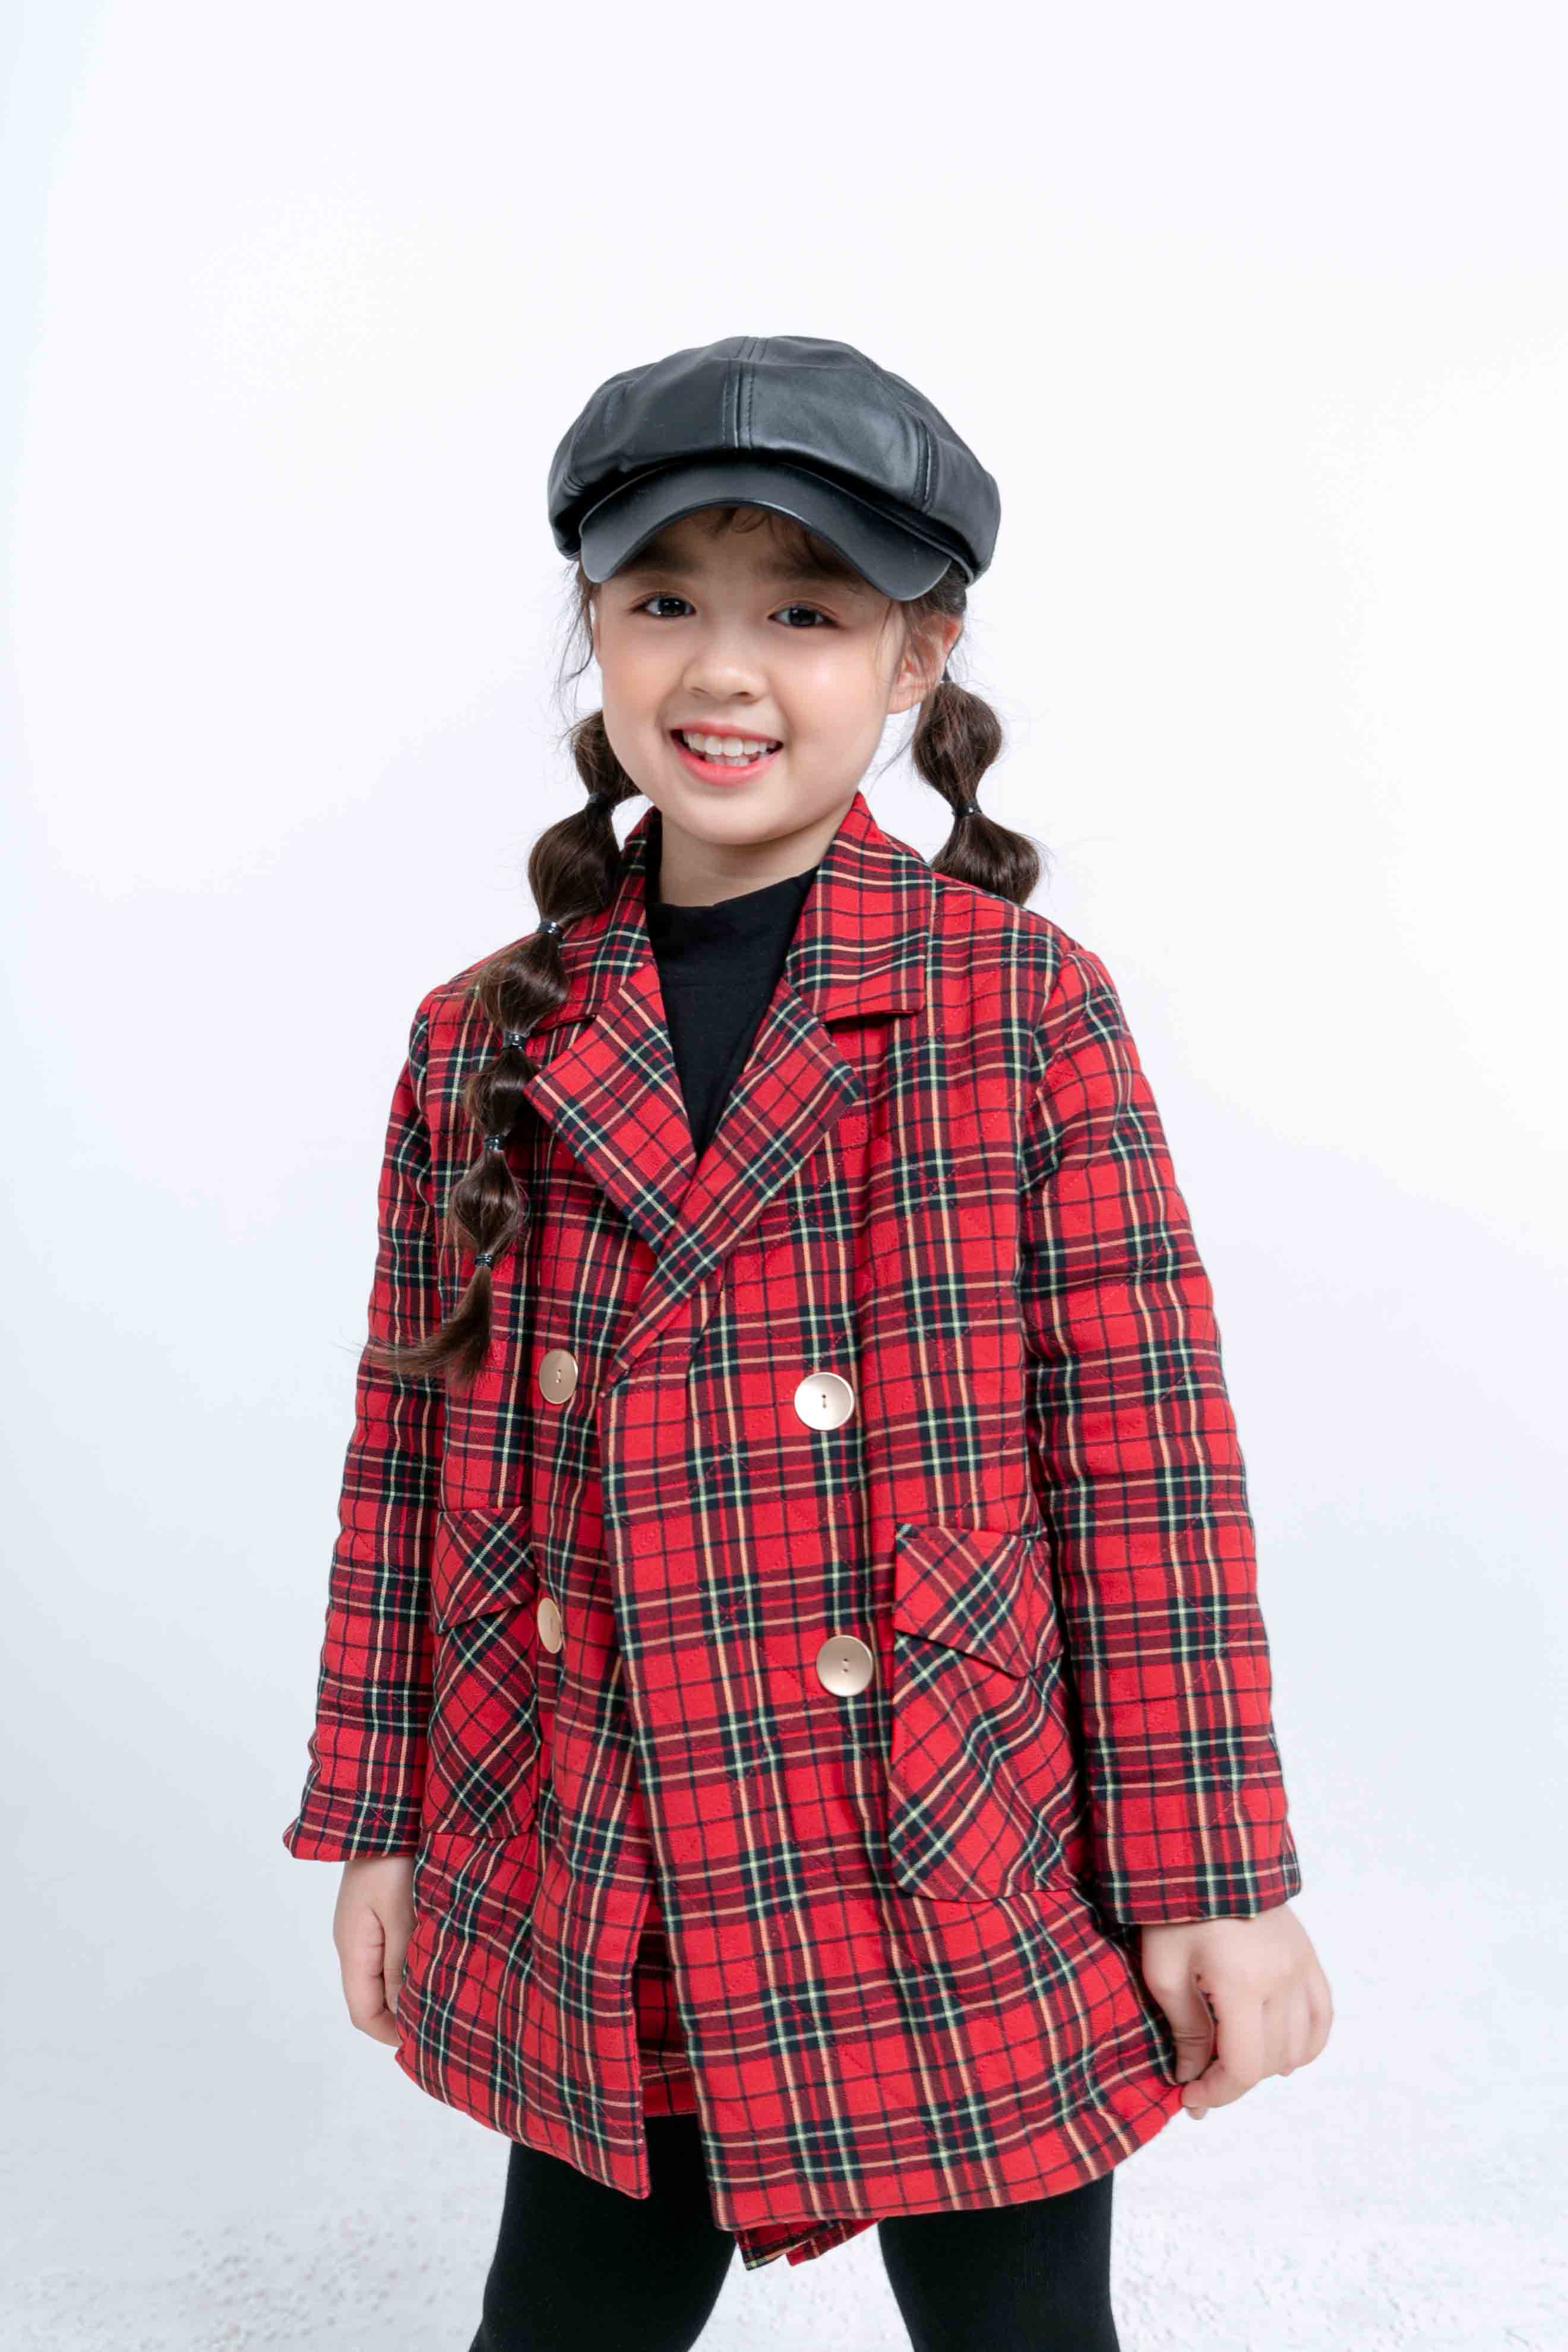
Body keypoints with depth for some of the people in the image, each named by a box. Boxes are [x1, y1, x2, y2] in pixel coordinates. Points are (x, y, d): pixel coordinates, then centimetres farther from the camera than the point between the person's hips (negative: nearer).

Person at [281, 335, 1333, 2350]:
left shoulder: (1029, 1008, -8)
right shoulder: (479, 1046, 1)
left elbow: (1146, 1451, -8)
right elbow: (412, 1460, 7)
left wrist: (1211, 1875, -7)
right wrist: (377, 1821, 10)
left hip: (970, 1912, -2)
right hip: (591, 1927, 3)